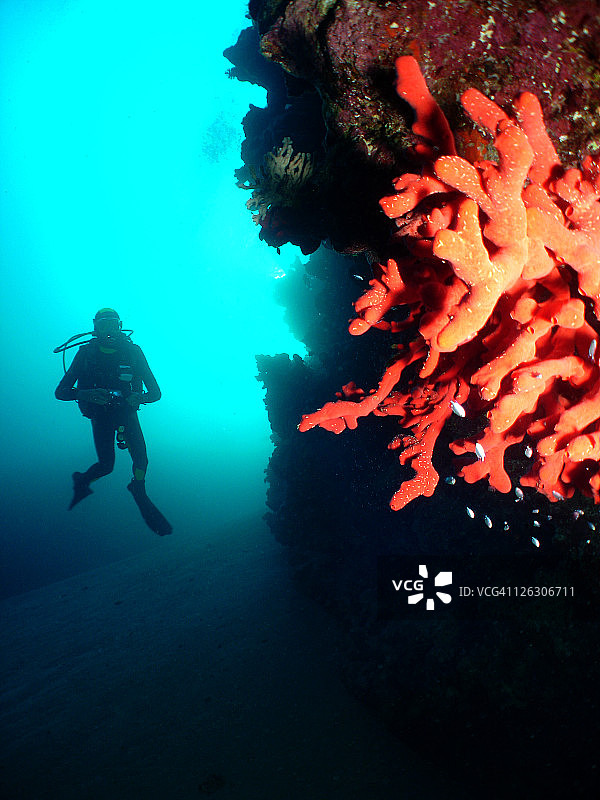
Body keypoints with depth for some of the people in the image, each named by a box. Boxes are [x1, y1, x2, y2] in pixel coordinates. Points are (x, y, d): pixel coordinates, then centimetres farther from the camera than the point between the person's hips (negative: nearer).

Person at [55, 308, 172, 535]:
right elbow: (60, 392, -17)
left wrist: (139, 397, -35)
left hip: (126, 411, 1)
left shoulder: (132, 351, -13)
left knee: (141, 458, -13)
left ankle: (139, 493, 15)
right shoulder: (86, 353, -15)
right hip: (100, 414, -1)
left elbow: (155, 392, -12)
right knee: (106, 465, -4)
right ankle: (82, 480, 29)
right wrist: (87, 394, -36)